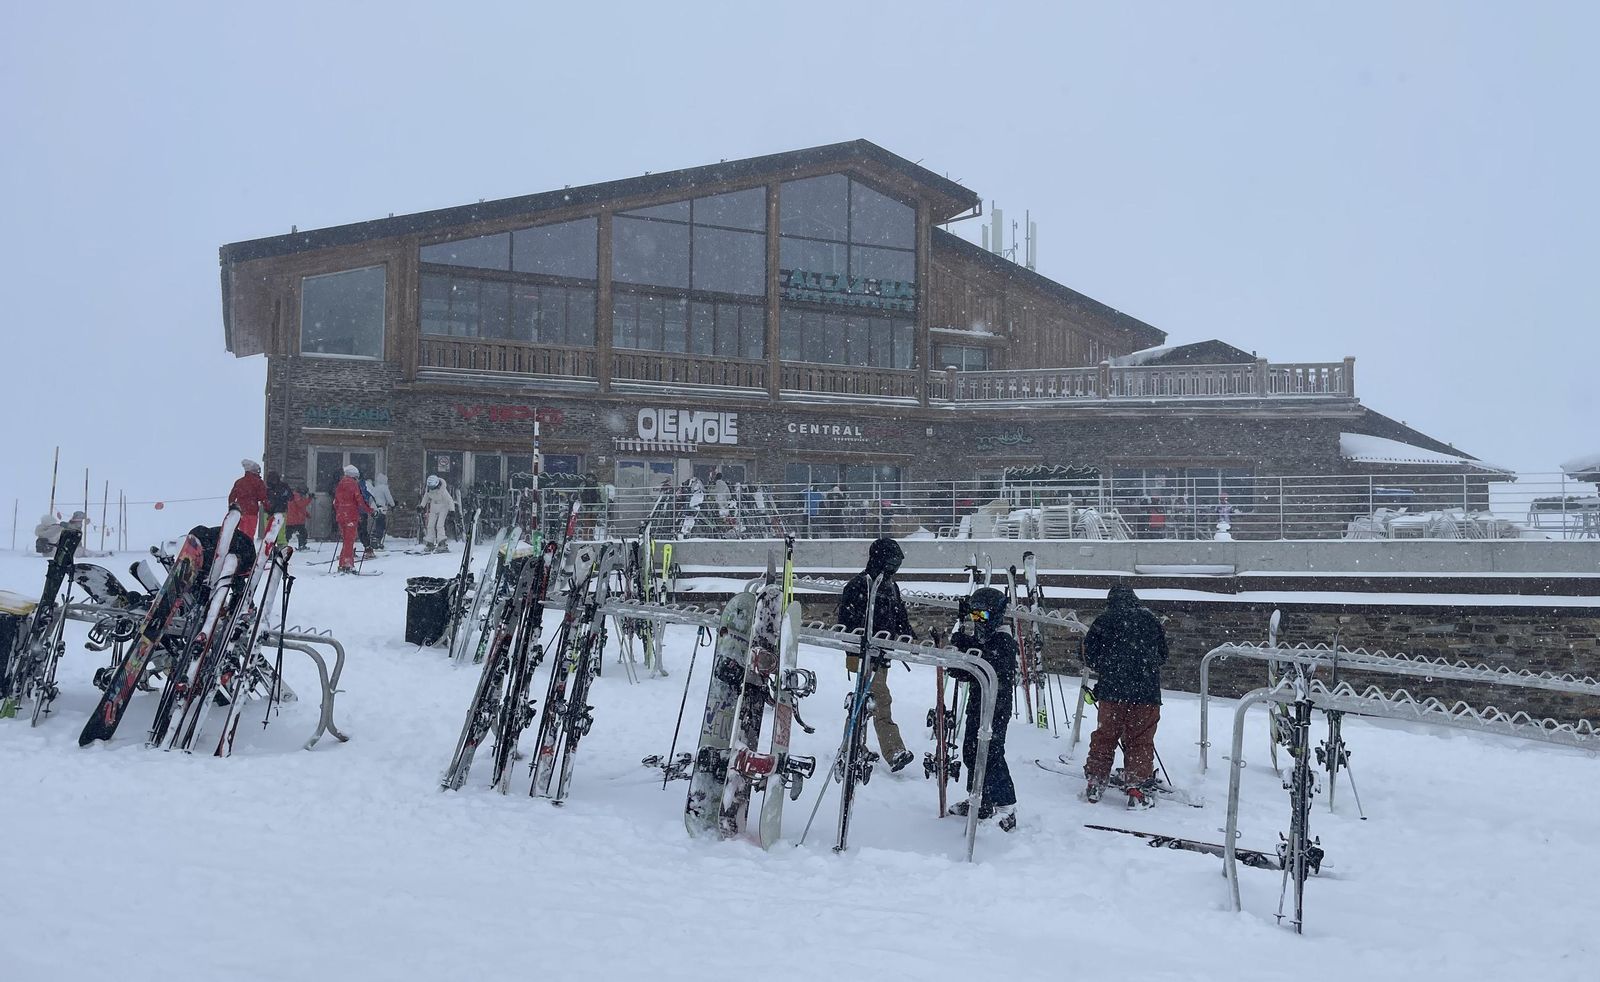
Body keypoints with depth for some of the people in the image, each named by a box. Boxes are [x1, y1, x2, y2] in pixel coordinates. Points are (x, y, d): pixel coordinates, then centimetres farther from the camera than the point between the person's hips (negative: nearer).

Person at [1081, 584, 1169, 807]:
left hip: (1112, 690, -1)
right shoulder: (1152, 621, 9)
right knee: (1140, 741, 5)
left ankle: (1095, 783, 14)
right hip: (1147, 691, 1)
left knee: (1104, 737, 11)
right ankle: (1138, 790, 2)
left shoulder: (1103, 621, 2)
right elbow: (1163, 655, 17)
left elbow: (1089, 655, 2)